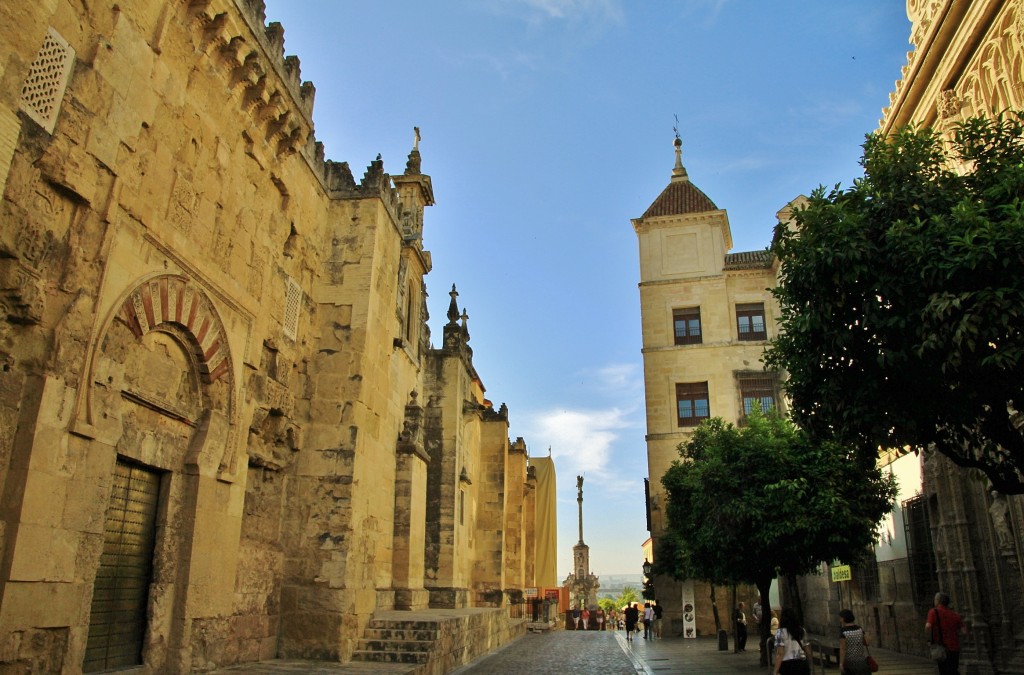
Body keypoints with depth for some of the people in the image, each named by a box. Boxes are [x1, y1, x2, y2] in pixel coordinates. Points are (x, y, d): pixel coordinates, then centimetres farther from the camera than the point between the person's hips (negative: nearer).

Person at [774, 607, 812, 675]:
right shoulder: (802, 631, 9)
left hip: (788, 666, -5)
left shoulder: (780, 632, -8)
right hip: (802, 665, 5)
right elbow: (808, 652, 12)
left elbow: (780, 654, -14)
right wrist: (809, 666, 26)